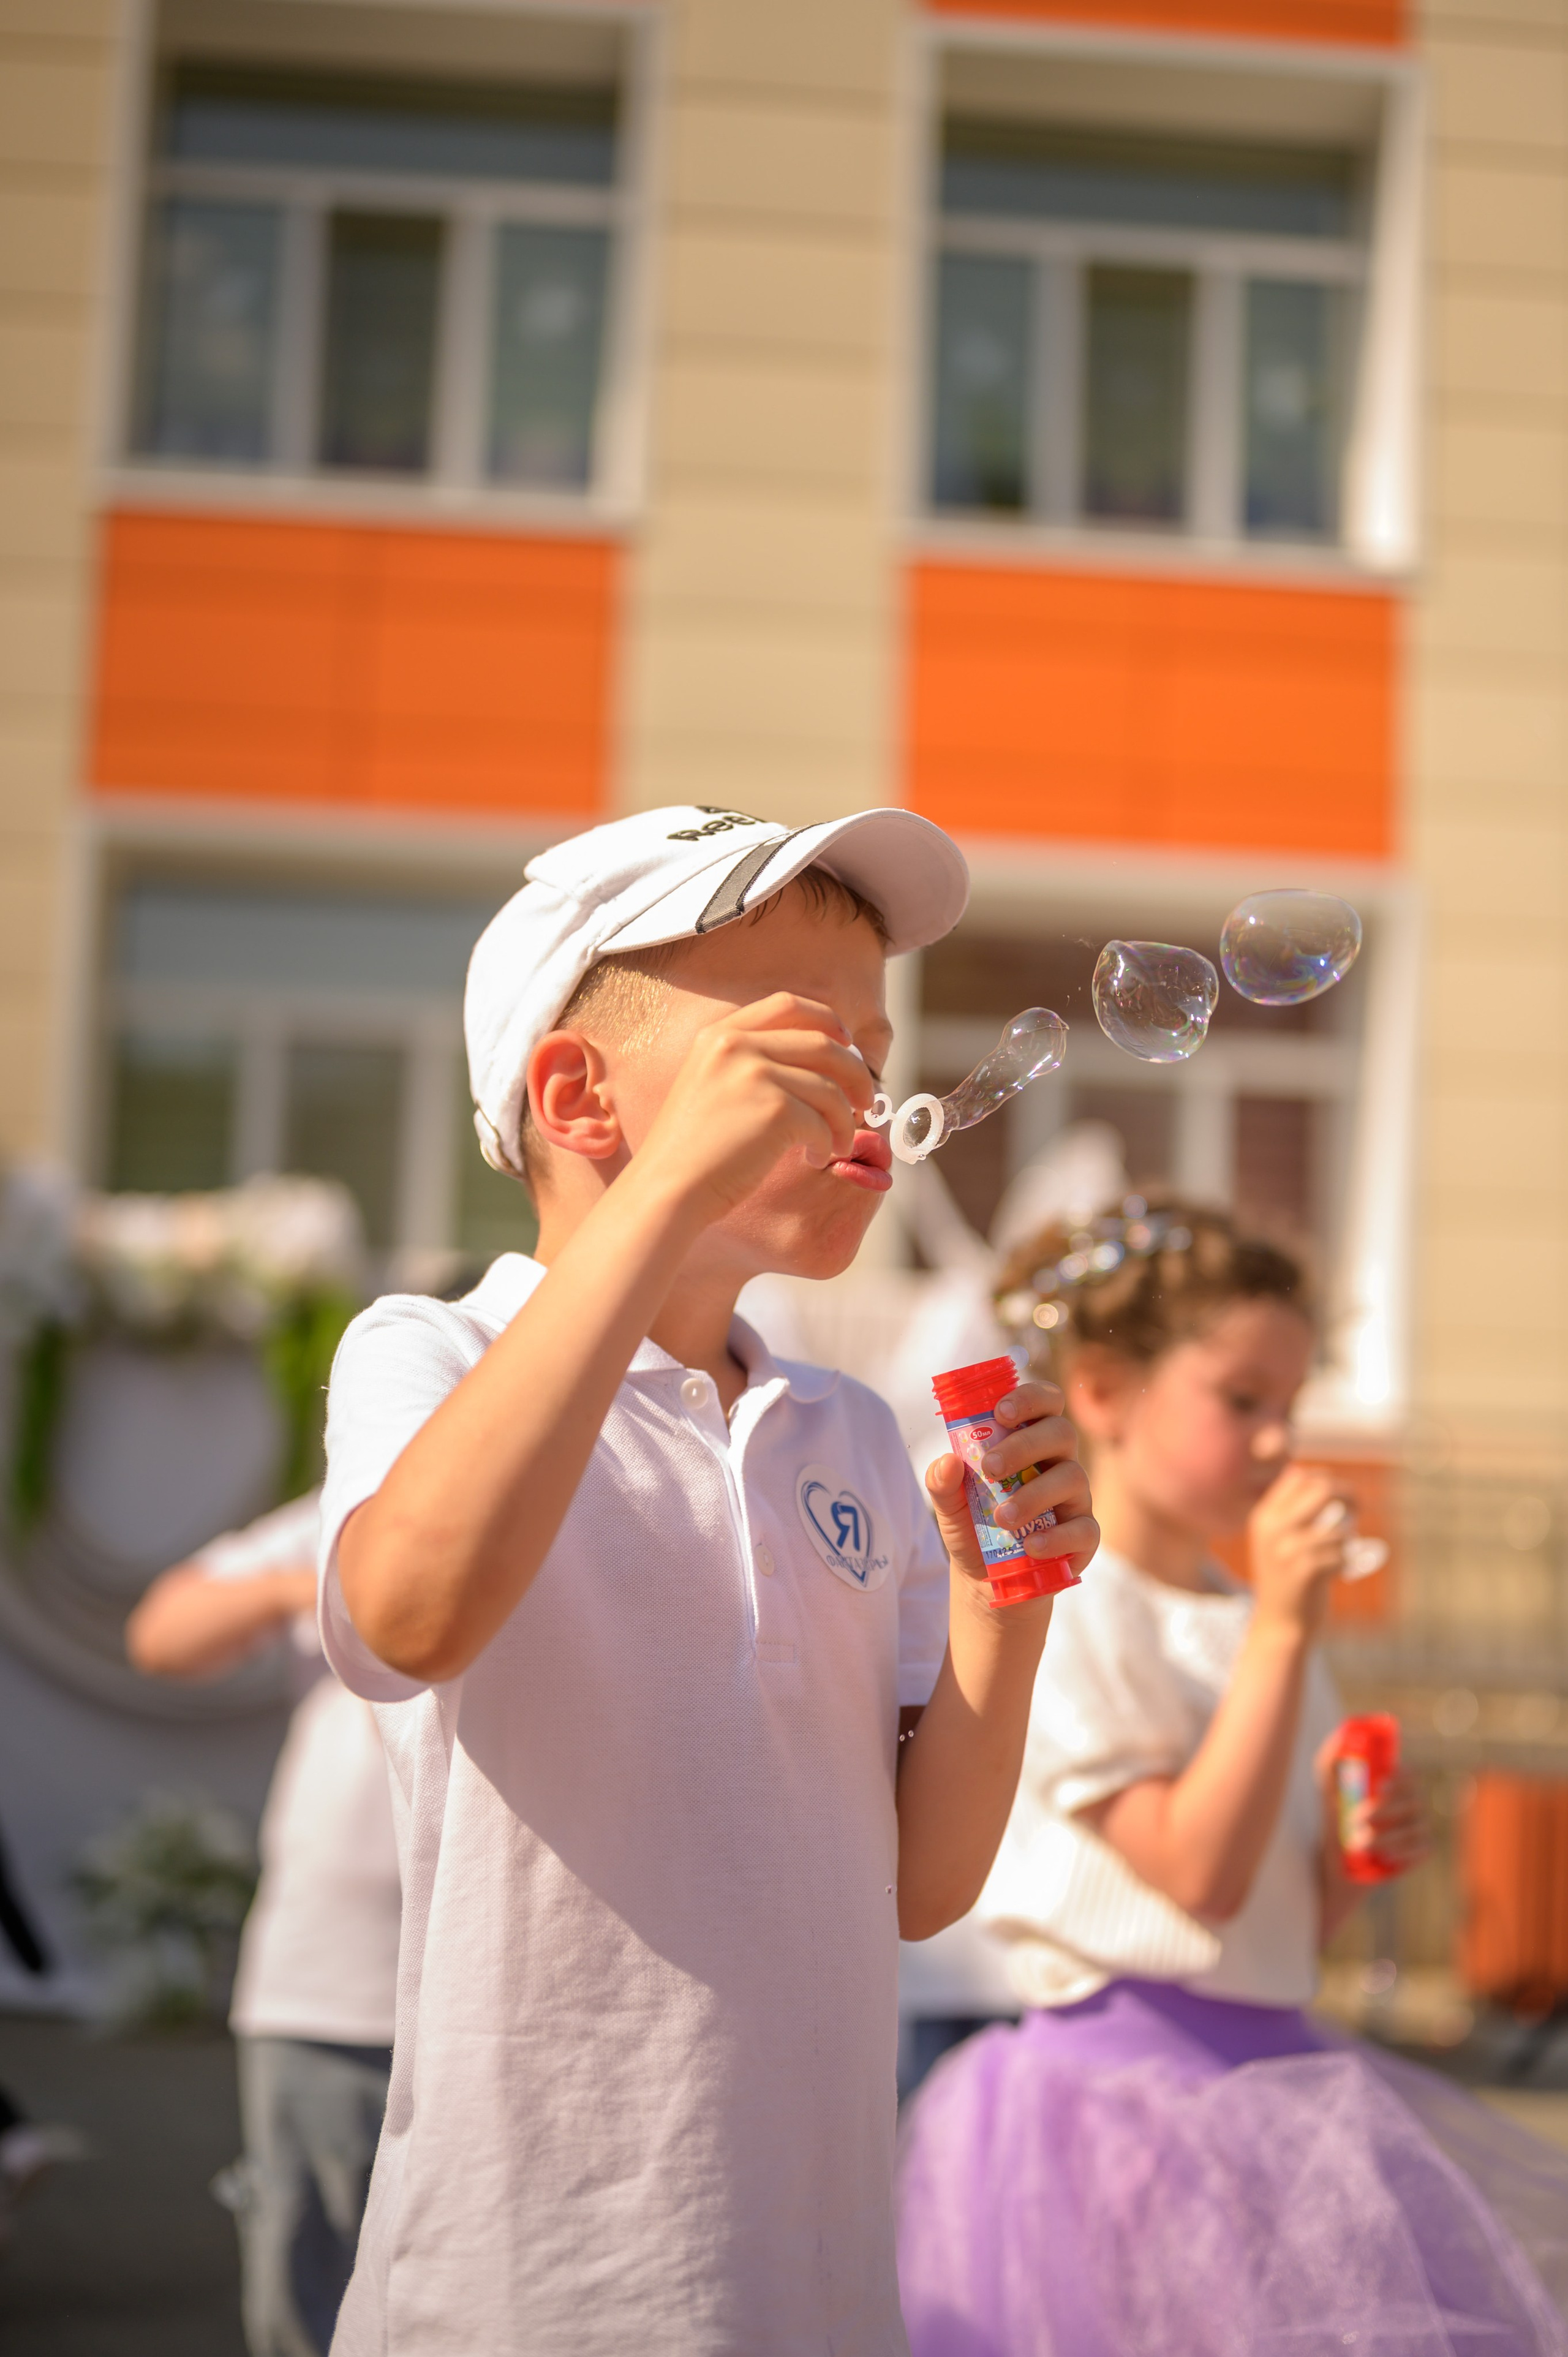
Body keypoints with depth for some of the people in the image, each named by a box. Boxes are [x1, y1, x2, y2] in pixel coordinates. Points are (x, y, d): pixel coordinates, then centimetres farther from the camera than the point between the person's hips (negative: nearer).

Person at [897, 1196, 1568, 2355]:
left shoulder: (1255, 1621, 14)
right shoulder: (1067, 1609, -11)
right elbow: (1198, 1873, -19)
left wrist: (1354, 1854, -3)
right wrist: (1282, 1628, -19)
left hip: (1275, 2068, 8)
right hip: (1130, 2075, -8)